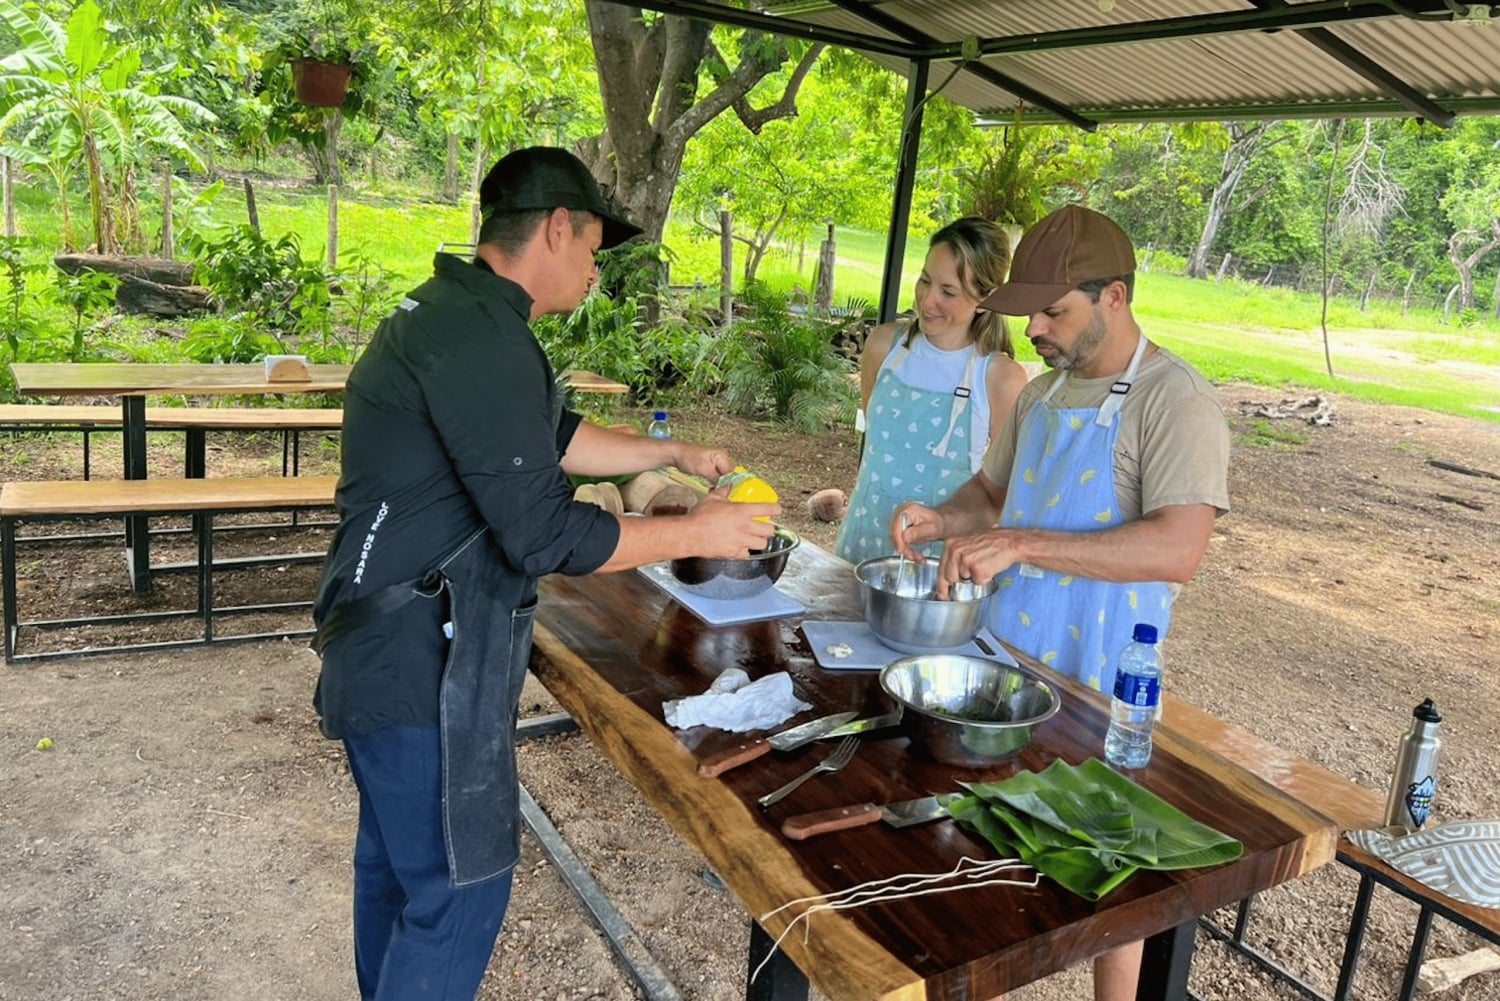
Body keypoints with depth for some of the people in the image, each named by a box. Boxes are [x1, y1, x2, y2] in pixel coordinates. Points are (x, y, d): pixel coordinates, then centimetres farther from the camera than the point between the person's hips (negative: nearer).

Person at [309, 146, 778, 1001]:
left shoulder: (453, 313, 10)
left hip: (396, 648, 11)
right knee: (459, 884, 4)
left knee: (398, 860, 25)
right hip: (424, 667, -11)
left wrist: (672, 452, 20)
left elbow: (553, 440, 20)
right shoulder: (483, 338, -24)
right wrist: (697, 533, -13)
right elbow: (546, 536, -24)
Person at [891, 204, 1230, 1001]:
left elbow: (1177, 550, -28)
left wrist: (1022, 544, -33)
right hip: (1005, 650, 7)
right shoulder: (1043, 391, 8)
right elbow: (993, 491, 19)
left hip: (1097, 681, -6)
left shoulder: (1176, 401, -16)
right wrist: (943, 520, -3)